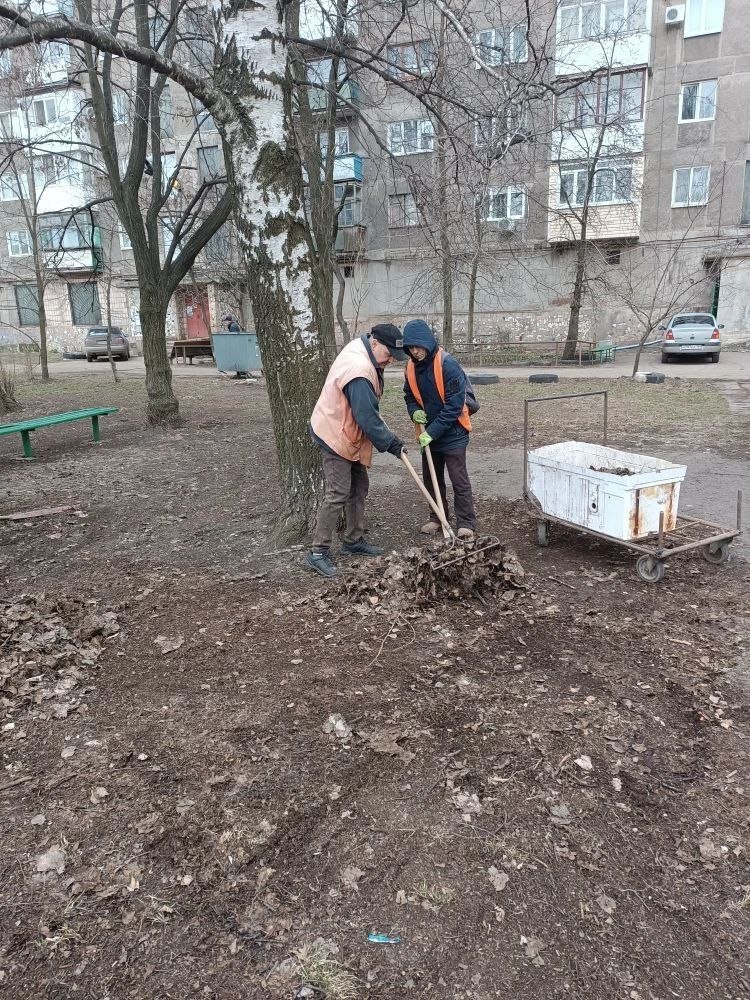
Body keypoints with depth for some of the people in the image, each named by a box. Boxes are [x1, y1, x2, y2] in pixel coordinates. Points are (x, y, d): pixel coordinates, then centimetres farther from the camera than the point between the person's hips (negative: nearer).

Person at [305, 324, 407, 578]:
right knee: (338, 494, -11)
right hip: (336, 437, -10)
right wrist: (390, 442, -17)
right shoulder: (359, 371, -29)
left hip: (348, 436, 10)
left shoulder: (359, 349, 4)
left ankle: (354, 540, 26)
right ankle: (318, 553, -5)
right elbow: (367, 417, -27)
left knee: (359, 487, 15)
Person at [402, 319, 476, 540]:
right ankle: (437, 518, 29)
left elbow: (454, 405, -22)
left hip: (453, 433, -7)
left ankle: (466, 524, 5)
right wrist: (414, 411, -7)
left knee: (459, 480, -3)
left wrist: (433, 432, -23)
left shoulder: (447, 365, -21)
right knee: (431, 479, 15)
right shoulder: (411, 366, 1)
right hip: (427, 433, 7)